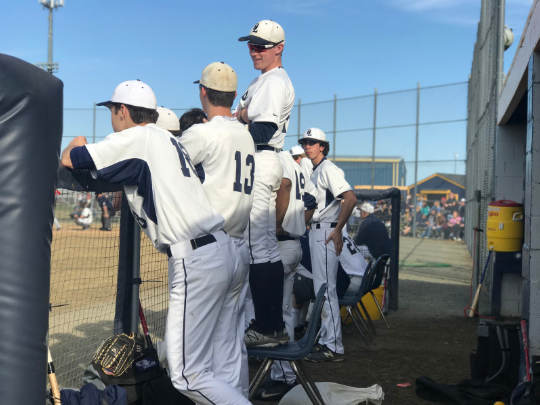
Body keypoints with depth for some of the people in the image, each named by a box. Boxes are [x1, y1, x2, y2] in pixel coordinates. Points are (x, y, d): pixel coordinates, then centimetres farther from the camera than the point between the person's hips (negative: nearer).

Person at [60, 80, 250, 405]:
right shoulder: (168, 138, 19)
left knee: (189, 376, -8)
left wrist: (78, 143, 21)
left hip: (195, 260, -9)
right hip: (223, 249, 9)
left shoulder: (136, 137, -4)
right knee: (206, 362, 16)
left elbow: (69, 159, 1)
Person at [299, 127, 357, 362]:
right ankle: (326, 340, 22)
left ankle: (334, 347, -7)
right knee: (321, 288, 14)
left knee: (326, 289, -10)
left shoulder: (328, 169, -12)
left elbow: (350, 198, -24)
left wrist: (338, 230, -24)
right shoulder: (314, 172, 18)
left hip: (326, 232, -11)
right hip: (316, 231, 11)